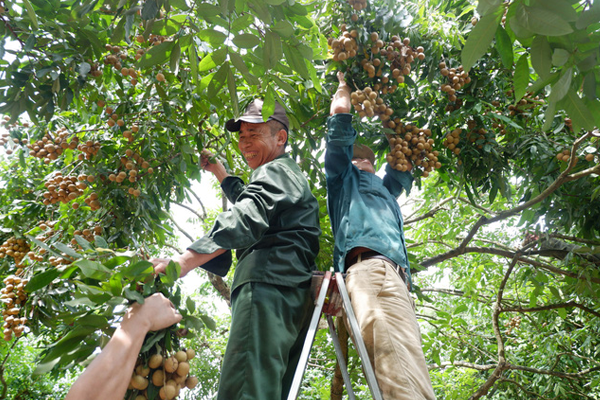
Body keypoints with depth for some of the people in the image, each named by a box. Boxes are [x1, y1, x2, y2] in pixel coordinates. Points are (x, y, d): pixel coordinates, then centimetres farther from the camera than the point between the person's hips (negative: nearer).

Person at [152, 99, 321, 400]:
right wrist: (217, 169, 53)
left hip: (268, 287, -11)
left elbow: (246, 220, -18)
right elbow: (247, 199, 52)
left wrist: (182, 262, -28)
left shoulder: (274, 171, 2)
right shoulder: (291, 174, 34)